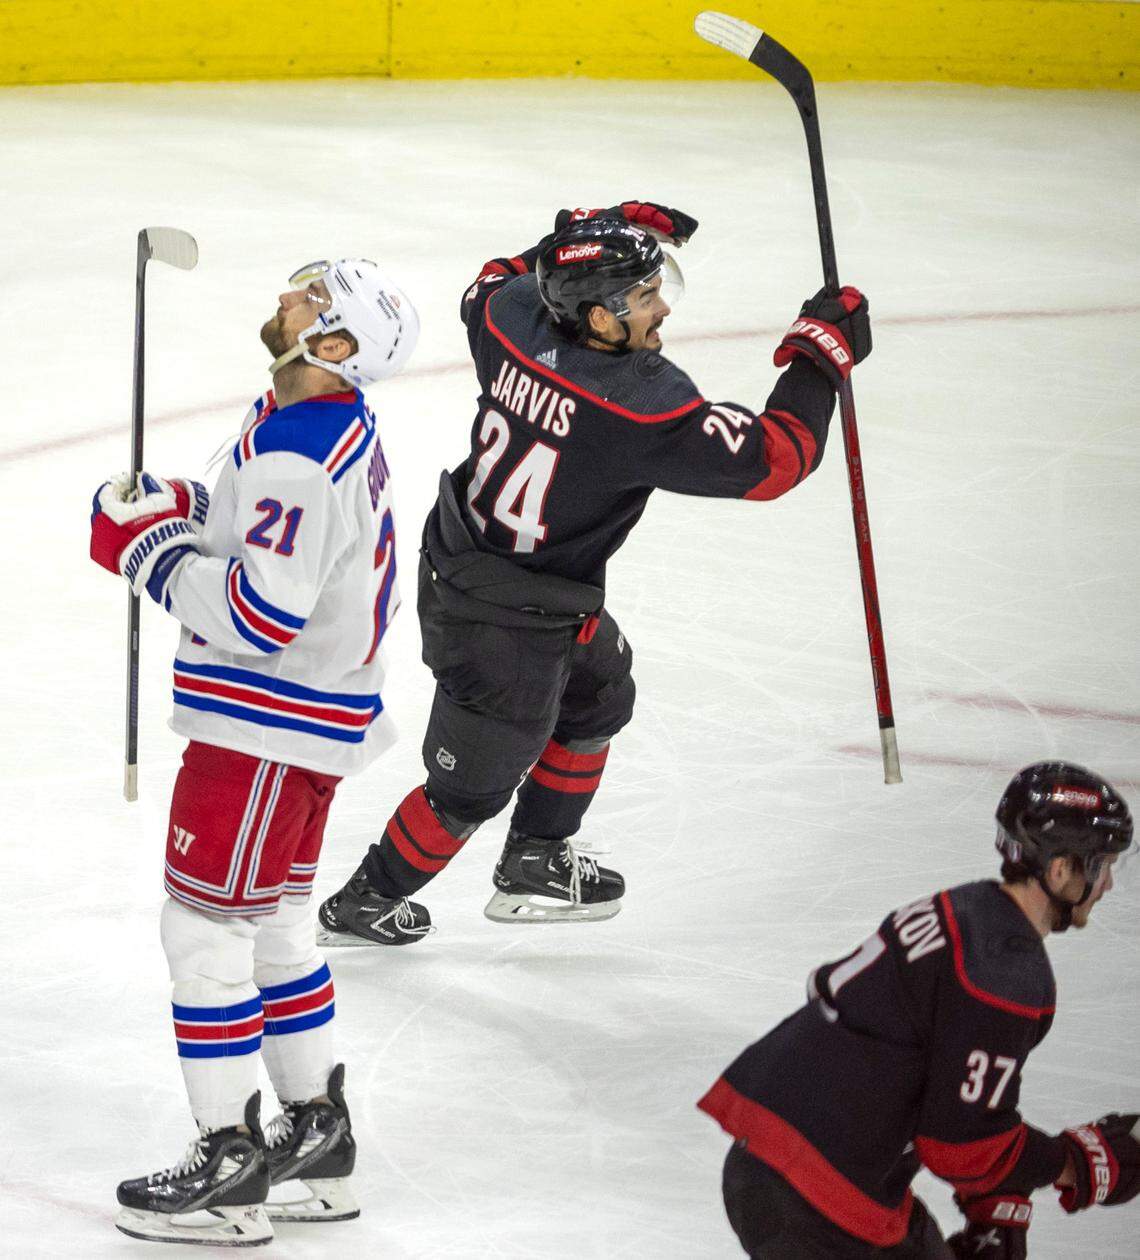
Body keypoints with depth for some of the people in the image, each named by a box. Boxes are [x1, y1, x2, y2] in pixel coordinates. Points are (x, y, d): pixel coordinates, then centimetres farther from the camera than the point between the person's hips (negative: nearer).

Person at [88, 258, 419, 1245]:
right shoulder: (337, 425, 8)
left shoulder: (300, 457, -25)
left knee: (203, 928, -2)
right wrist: (180, 511, 2)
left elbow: (260, 615, -29)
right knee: (275, 926, 19)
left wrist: (149, 550, -17)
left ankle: (229, 1172, 3)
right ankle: (318, 1142, 28)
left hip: (269, 729, -10)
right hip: (312, 717, 10)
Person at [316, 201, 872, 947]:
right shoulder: (642, 406, -33)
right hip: (506, 624, -8)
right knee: (477, 781, 14)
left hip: (459, 554, 8)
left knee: (598, 694, 29)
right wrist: (822, 357, -14)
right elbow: (772, 459, -25)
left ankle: (536, 864, 44)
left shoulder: (513, 308, -15)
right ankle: (362, 906, 33)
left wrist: (591, 235, 8)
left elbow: (491, 286, 13)